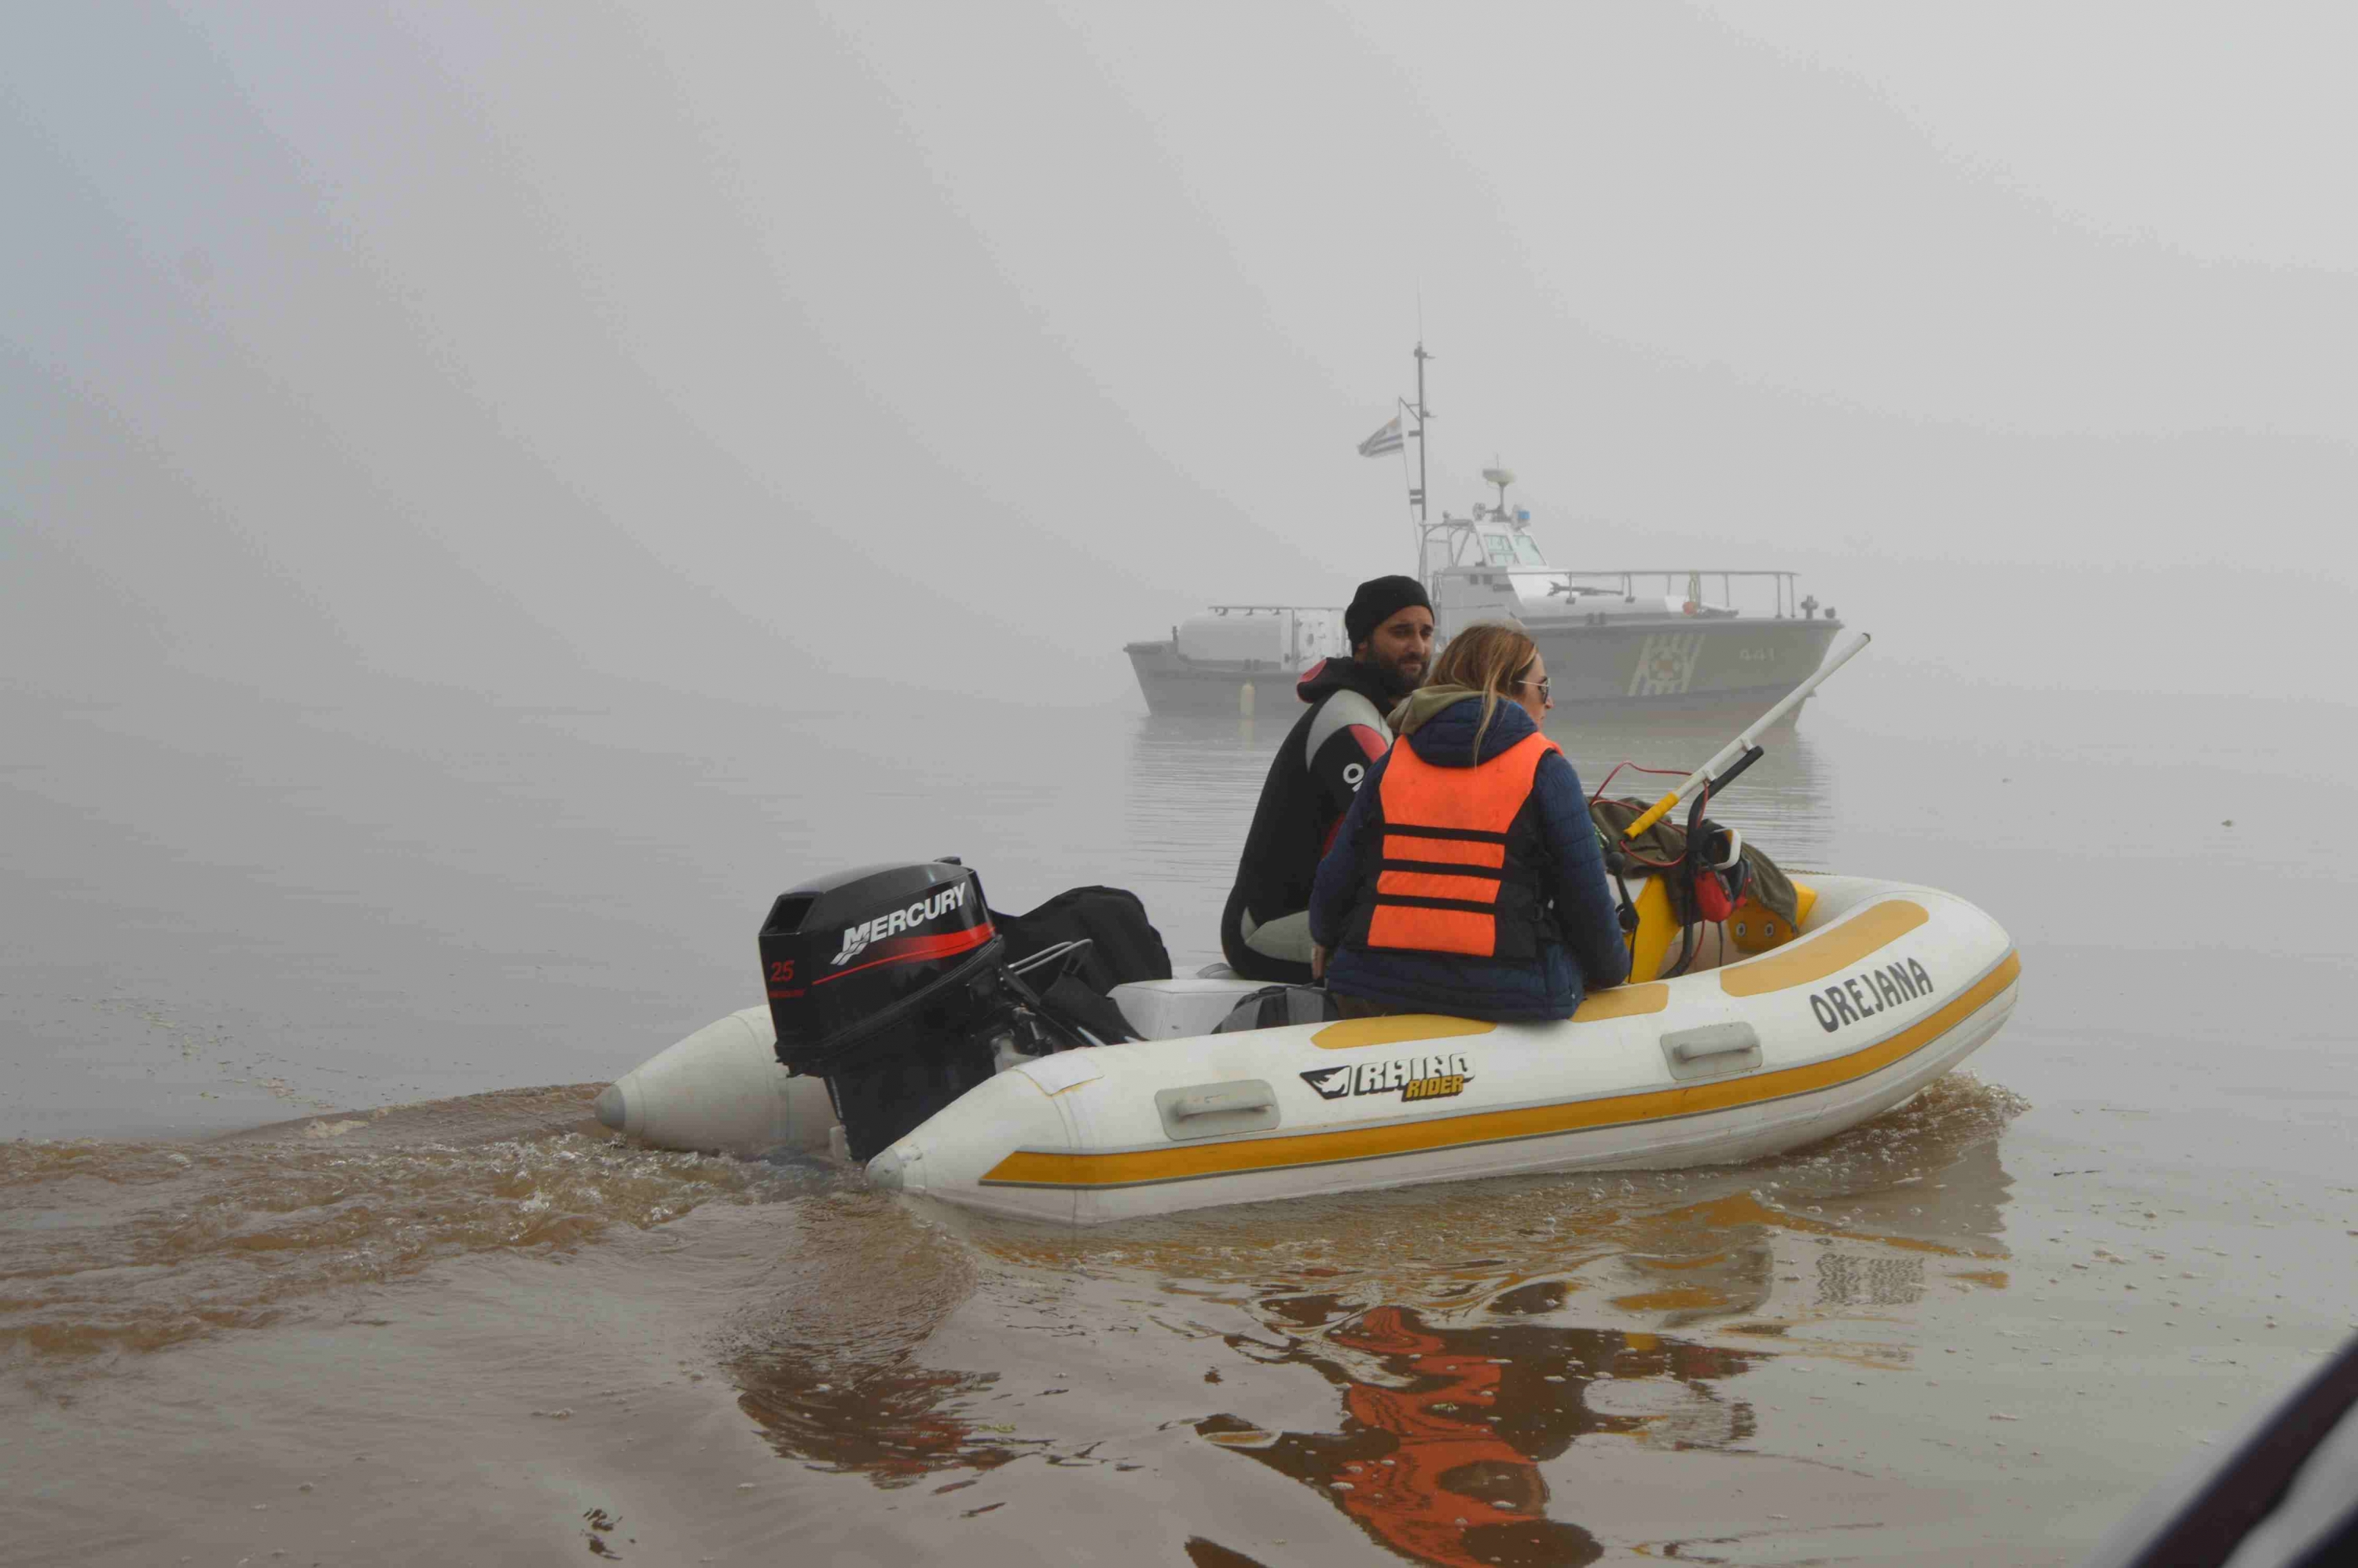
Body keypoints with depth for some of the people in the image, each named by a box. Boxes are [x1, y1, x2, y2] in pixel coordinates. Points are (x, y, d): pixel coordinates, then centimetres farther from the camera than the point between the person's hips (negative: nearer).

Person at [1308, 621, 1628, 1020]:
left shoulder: (1392, 763, 10)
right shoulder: (1545, 769, -1)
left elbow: (1336, 880, 9)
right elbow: (1587, 900, -2)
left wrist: (1325, 940, 31)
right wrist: (1613, 969, 18)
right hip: (1506, 995, -5)